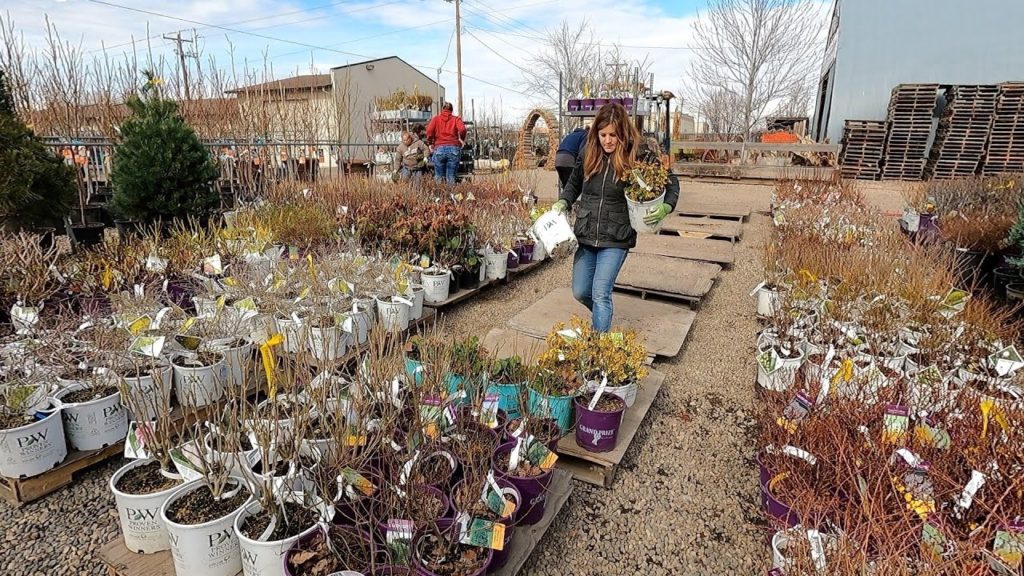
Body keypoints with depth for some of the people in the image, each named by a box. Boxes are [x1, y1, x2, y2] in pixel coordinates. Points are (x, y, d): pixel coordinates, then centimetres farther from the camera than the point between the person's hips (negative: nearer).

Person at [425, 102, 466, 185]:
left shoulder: (436, 118, 14)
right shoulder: (456, 119, 13)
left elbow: (429, 130, -3)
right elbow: (462, 129, -6)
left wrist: (430, 143, 10)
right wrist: (462, 139, 11)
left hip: (439, 148, 0)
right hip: (453, 149, 0)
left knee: (438, 176, 9)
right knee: (451, 177, 3)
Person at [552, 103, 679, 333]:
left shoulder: (639, 156, -11)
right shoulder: (589, 153, -1)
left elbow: (671, 183, 0)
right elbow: (574, 183, 17)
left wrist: (665, 208, -18)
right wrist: (563, 202, 0)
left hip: (616, 239, -4)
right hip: (585, 236, 5)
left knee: (600, 294, -9)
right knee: (580, 292, 13)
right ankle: (603, 315, 44)